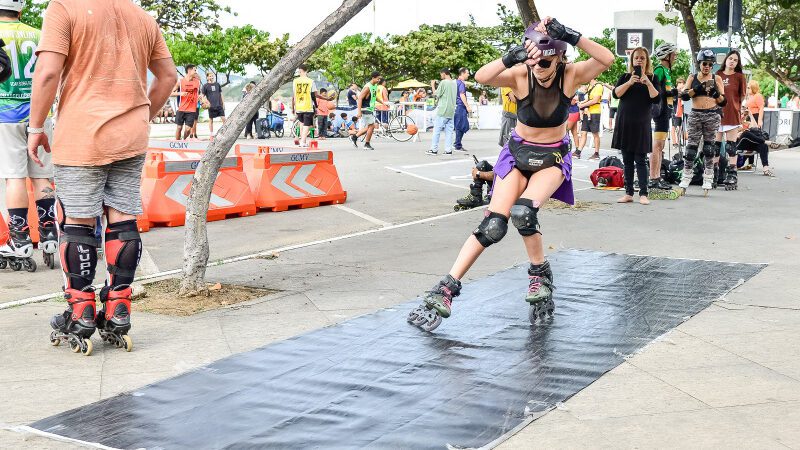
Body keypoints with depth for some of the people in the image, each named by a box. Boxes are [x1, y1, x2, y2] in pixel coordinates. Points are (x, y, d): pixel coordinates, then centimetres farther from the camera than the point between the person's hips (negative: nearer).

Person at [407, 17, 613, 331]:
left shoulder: (571, 75, -14)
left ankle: (540, 276, -5)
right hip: (519, 153, 1)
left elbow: (607, 59, -33)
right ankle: (445, 290, -11)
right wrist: (511, 57, -48)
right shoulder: (520, 75, -16)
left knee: (523, 211, -29)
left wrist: (571, 36, -41)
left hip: (554, 158, 0)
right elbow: (481, 77, -35)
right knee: (493, 225, -16)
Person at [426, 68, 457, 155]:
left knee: (437, 130, -1)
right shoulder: (454, 83, 12)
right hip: (451, 111, 7)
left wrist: (433, 86, 7)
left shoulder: (443, 82, -11)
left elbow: (436, 94, -8)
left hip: (442, 111, -7)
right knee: (449, 131, 6)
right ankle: (448, 150, 2)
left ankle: (434, 149, 0)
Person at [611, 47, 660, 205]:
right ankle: (628, 193, 8)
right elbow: (615, 94, -7)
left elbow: (656, 99, -6)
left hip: (642, 124, -2)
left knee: (641, 160, -6)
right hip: (624, 122, 2)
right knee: (627, 160, 5)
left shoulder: (651, 78, 6)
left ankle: (643, 194, -5)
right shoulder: (625, 77, 9)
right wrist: (630, 82, -17)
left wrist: (647, 83, -15)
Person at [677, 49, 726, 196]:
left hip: (712, 116, 0)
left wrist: (715, 92, -15)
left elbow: (723, 101, 5)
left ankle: (707, 183, 8)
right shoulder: (692, 78, 9)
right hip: (695, 115, 0)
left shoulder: (717, 79, 8)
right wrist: (698, 88, -17)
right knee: (691, 148, -3)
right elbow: (683, 96, -3)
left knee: (709, 148, 3)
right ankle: (684, 183, 0)